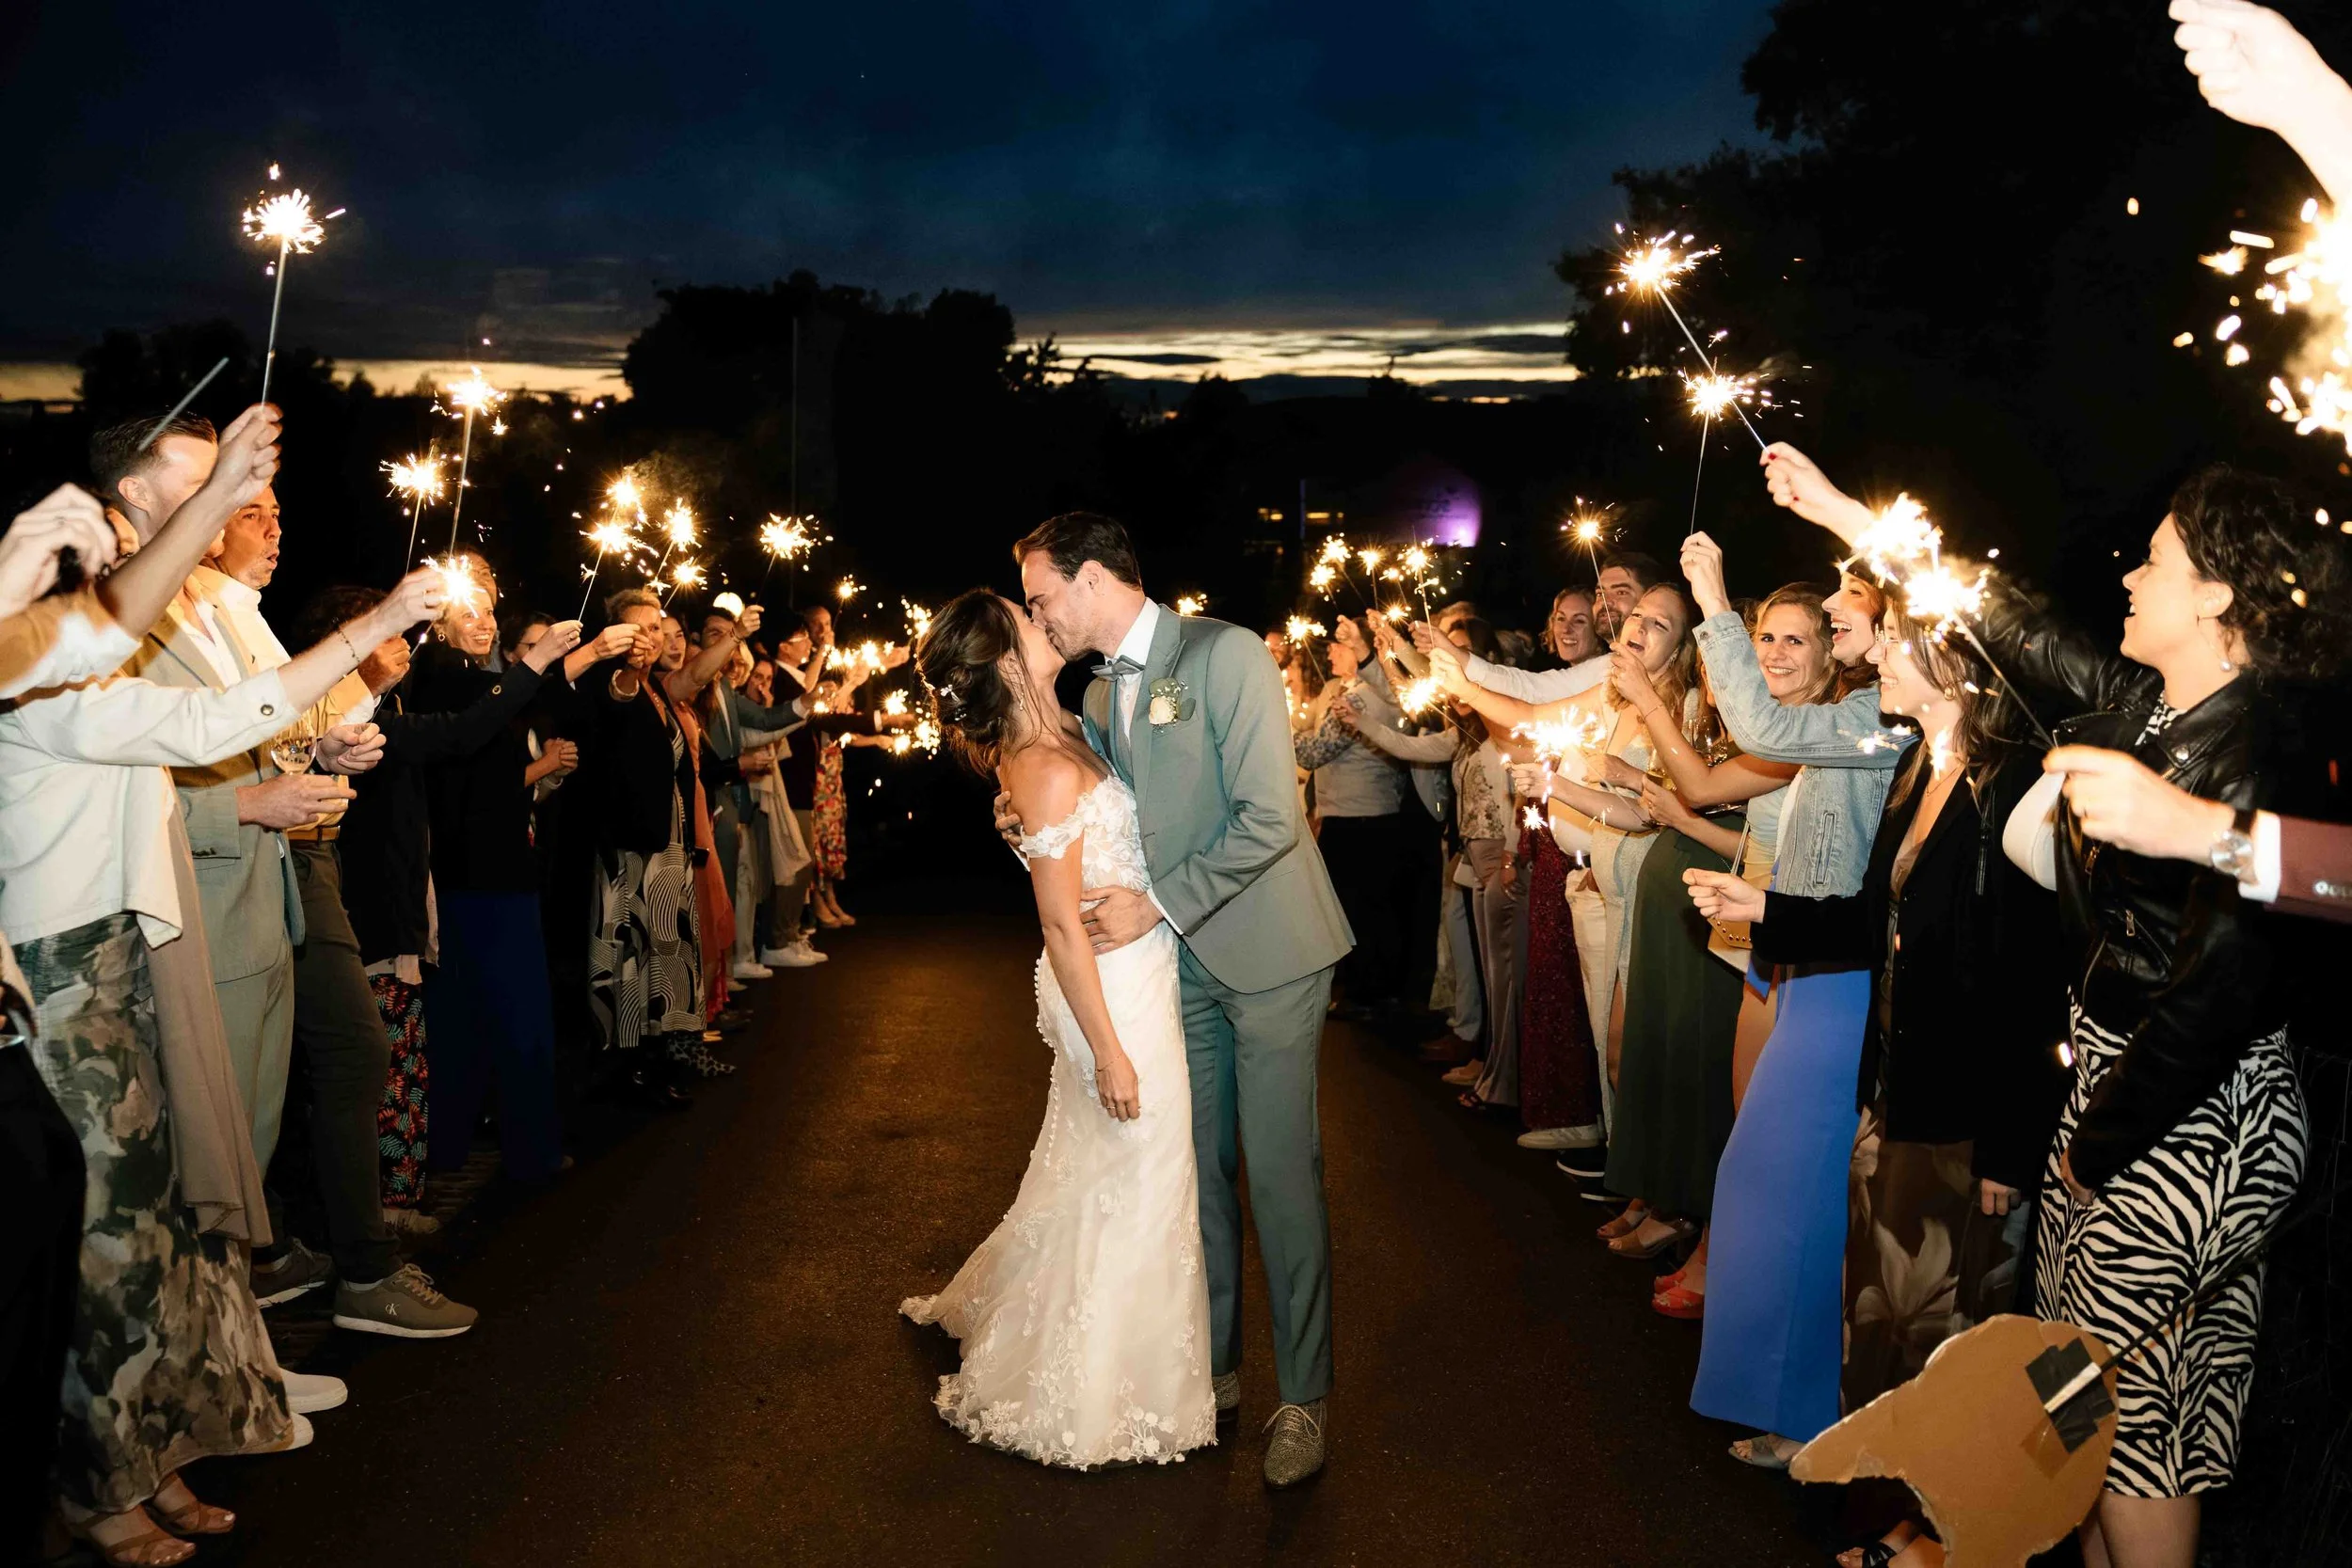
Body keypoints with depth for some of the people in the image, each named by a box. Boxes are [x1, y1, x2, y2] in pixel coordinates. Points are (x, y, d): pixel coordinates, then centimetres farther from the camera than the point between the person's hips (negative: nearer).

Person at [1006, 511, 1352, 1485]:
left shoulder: (1226, 653, -14)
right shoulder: (1101, 692, 11)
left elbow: (1267, 820, -20)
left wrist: (1157, 905, -18)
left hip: (1264, 952, -7)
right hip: (1178, 964, 7)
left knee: (1280, 1175, -1)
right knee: (1194, 1169, 12)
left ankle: (1304, 1397, 12)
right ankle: (1212, 1367, 27)